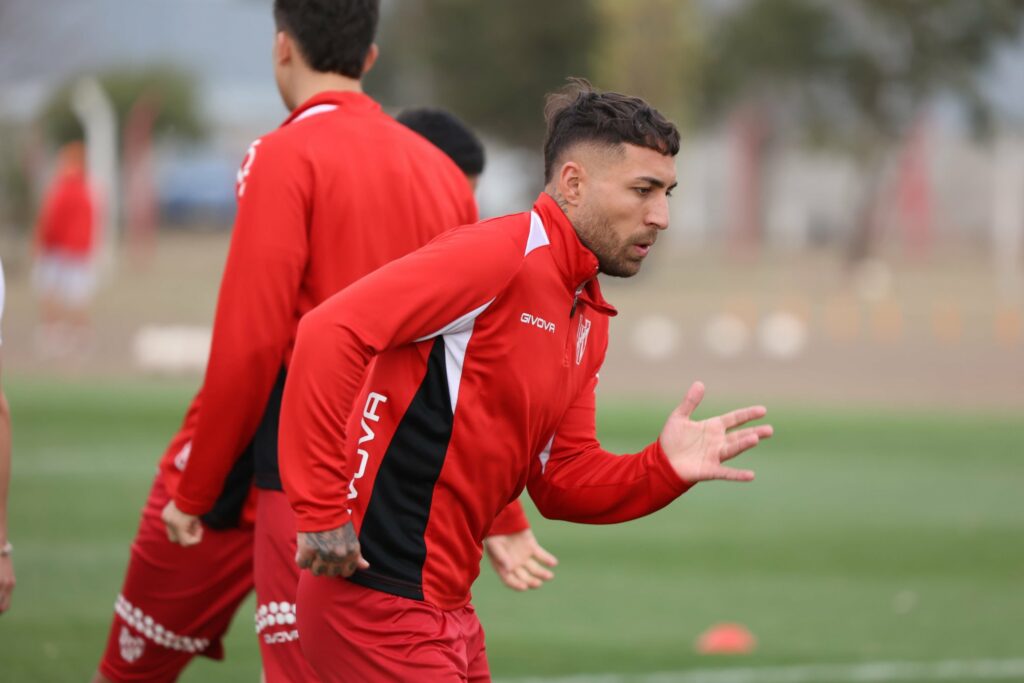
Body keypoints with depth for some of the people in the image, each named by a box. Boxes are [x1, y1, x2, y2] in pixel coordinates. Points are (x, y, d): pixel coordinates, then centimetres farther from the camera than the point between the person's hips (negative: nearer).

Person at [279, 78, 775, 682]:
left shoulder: (589, 318, 15)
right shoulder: (502, 254, -15)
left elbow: (563, 480, 15)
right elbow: (330, 333, -24)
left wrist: (665, 469, -4)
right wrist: (321, 512, -24)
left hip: (447, 609, 10)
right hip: (381, 603, -10)